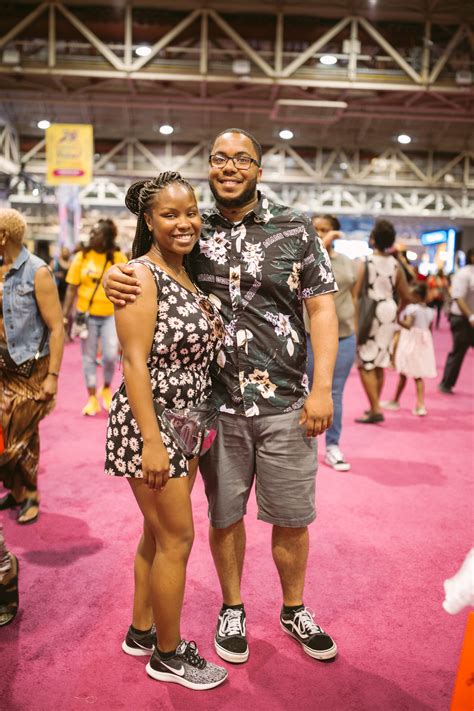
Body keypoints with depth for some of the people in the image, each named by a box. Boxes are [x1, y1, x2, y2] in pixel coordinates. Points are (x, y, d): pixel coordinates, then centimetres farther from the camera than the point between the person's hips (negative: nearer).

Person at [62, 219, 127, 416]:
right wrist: (65, 314, -1)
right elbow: (72, 289, 2)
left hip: (111, 315, -1)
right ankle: (92, 399, 20)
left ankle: (106, 389, 18)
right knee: (89, 358, 7)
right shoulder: (81, 257, -2)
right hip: (87, 315, 1)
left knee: (111, 355, -10)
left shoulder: (119, 259, -4)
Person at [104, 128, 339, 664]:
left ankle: (294, 610, 37)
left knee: (291, 517, 12)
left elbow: (321, 308, -1)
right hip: (218, 405, 1)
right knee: (224, 515, 15)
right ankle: (232, 608, 39)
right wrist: (114, 276, -14)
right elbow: (144, 270, 11)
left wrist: (322, 387, -9)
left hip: (285, 404, -1)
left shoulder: (295, 228, 0)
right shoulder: (195, 233, 4)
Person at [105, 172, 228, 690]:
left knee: (159, 532, 18)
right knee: (176, 537, 2)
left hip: (188, 421, 8)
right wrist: (151, 441, -23)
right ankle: (169, 655, 23)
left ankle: (141, 632, 37)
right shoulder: (141, 275, -15)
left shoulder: (192, 274, 10)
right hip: (150, 420, -8)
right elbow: (135, 362, -19)